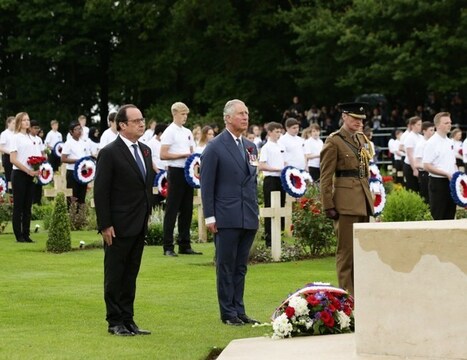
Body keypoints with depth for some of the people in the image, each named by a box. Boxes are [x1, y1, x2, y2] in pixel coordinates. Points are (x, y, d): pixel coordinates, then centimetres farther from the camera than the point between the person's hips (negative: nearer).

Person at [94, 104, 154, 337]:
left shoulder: (145, 150, 10)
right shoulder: (110, 153, -12)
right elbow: (100, 192, -13)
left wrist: (148, 213, 10)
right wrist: (105, 225, -15)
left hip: (140, 225, 7)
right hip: (118, 226, -7)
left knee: (131, 275, 12)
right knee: (115, 276, 3)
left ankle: (128, 320, 18)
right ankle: (115, 322, 10)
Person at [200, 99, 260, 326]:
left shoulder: (250, 147, 13)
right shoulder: (215, 147, -6)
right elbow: (207, 185, -7)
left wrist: (255, 210, 14)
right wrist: (209, 216, -11)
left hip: (248, 218, 6)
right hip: (226, 218, -6)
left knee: (240, 267, 11)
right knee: (226, 267, 0)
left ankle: (239, 310, 16)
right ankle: (228, 313, 6)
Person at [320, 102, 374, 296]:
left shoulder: (362, 139, 15)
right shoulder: (334, 141, -7)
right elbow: (326, 177, -9)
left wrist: (368, 197, 17)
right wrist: (328, 206, -13)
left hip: (363, 200, 7)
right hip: (346, 201, -7)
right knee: (346, 250, -4)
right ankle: (347, 293, 0)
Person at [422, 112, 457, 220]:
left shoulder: (450, 142, 13)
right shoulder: (432, 143, -11)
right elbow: (427, 166, -17)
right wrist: (446, 174, -19)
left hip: (451, 182, 8)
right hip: (438, 182, -7)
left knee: (450, 215, 10)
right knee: (437, 217, -3)